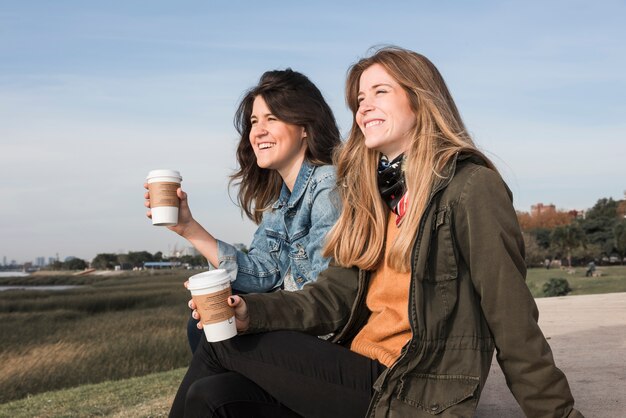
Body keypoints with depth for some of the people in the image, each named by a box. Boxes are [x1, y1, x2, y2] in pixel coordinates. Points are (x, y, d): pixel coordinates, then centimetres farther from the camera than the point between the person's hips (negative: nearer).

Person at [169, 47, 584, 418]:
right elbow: (336, 294, 5)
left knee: (221, 349, -10)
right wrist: (251, 311, -11)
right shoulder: (376, 193, 13)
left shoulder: (470, 187, -11)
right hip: (363, 374, 6)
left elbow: (512, 323, -11)